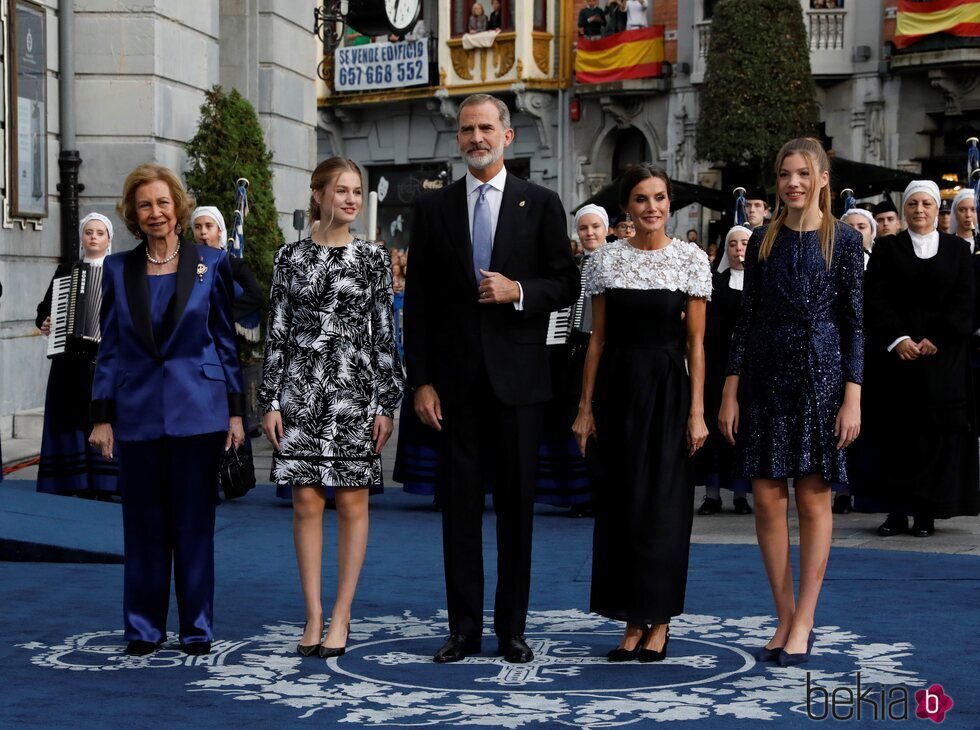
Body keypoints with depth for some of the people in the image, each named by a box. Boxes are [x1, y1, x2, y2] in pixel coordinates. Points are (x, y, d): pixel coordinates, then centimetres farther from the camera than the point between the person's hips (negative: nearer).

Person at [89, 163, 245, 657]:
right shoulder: (118, 269, 7)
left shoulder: (211, 264, 3)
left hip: (197, 409, -1)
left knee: (195, 522, 3)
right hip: (138, 412, 2)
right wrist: (102, 417, 2)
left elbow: (226, 340, 4)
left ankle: (197, 627, 13)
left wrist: (235, 411, 0)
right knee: (143, 522, 7)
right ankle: (144, 628, 16)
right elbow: (109, 348, 8)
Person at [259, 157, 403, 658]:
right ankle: (314, 615, 10)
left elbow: (384, 334, 3)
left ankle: (341, 615, 8)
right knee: (306, 503, 2)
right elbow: (277, 332, 6)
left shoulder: (373, 258, 4)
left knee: (352, 504, 1)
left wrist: (386, 404, -3)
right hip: (300, 390, 1)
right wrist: (270, 401, 0)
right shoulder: (291, 257, 6)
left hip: (355, 390, -1)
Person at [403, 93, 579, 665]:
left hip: (518, 376, -1)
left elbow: (567, 285, 5)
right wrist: (421, 380, -1)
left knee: (517, 504, 4)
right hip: (456, 379, 1)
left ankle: (513, 627, 12)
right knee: (460, 504, 4)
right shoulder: (434, 207, 8)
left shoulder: (541, 204, 4)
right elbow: (419, 301, 5)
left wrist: (519, 291, -15)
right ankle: (464, 628, 10)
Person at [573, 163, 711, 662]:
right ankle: (632, 622, 14)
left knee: (663, 502, 0)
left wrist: (697, 411, -7)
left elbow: (696, 342, -1)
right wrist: (585, 406, 3)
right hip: (618, 388, 2)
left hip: (668, 389, -2)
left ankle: (659, 622, 10)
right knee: (621, 502, 5)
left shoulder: (691, 259, -1)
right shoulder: (606, 260, 4)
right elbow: (598, 338, 7)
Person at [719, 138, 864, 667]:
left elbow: (854, 324, -2)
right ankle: (784, 618, 13)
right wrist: (730, 393, 3)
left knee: (813, 499, 1)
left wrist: (852, 398, -9)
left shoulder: (843, 241, 0)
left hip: (820, 376, -3)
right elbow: (747, 318, 8)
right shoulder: (764, 241, 8)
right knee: (767, 498, 2)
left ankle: (803, 623, 8)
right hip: (765, 376, 3)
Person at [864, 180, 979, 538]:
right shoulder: (887, 249, 7)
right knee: (897, 429, -1)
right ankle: (898, 510, 3)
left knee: (938, 428, -2)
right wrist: (897, 339, -14)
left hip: (944, 355, 0)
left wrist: (935, 340, -12)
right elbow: (876, 299, -1)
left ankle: (927, 511, 3)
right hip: (896, 352, 0)